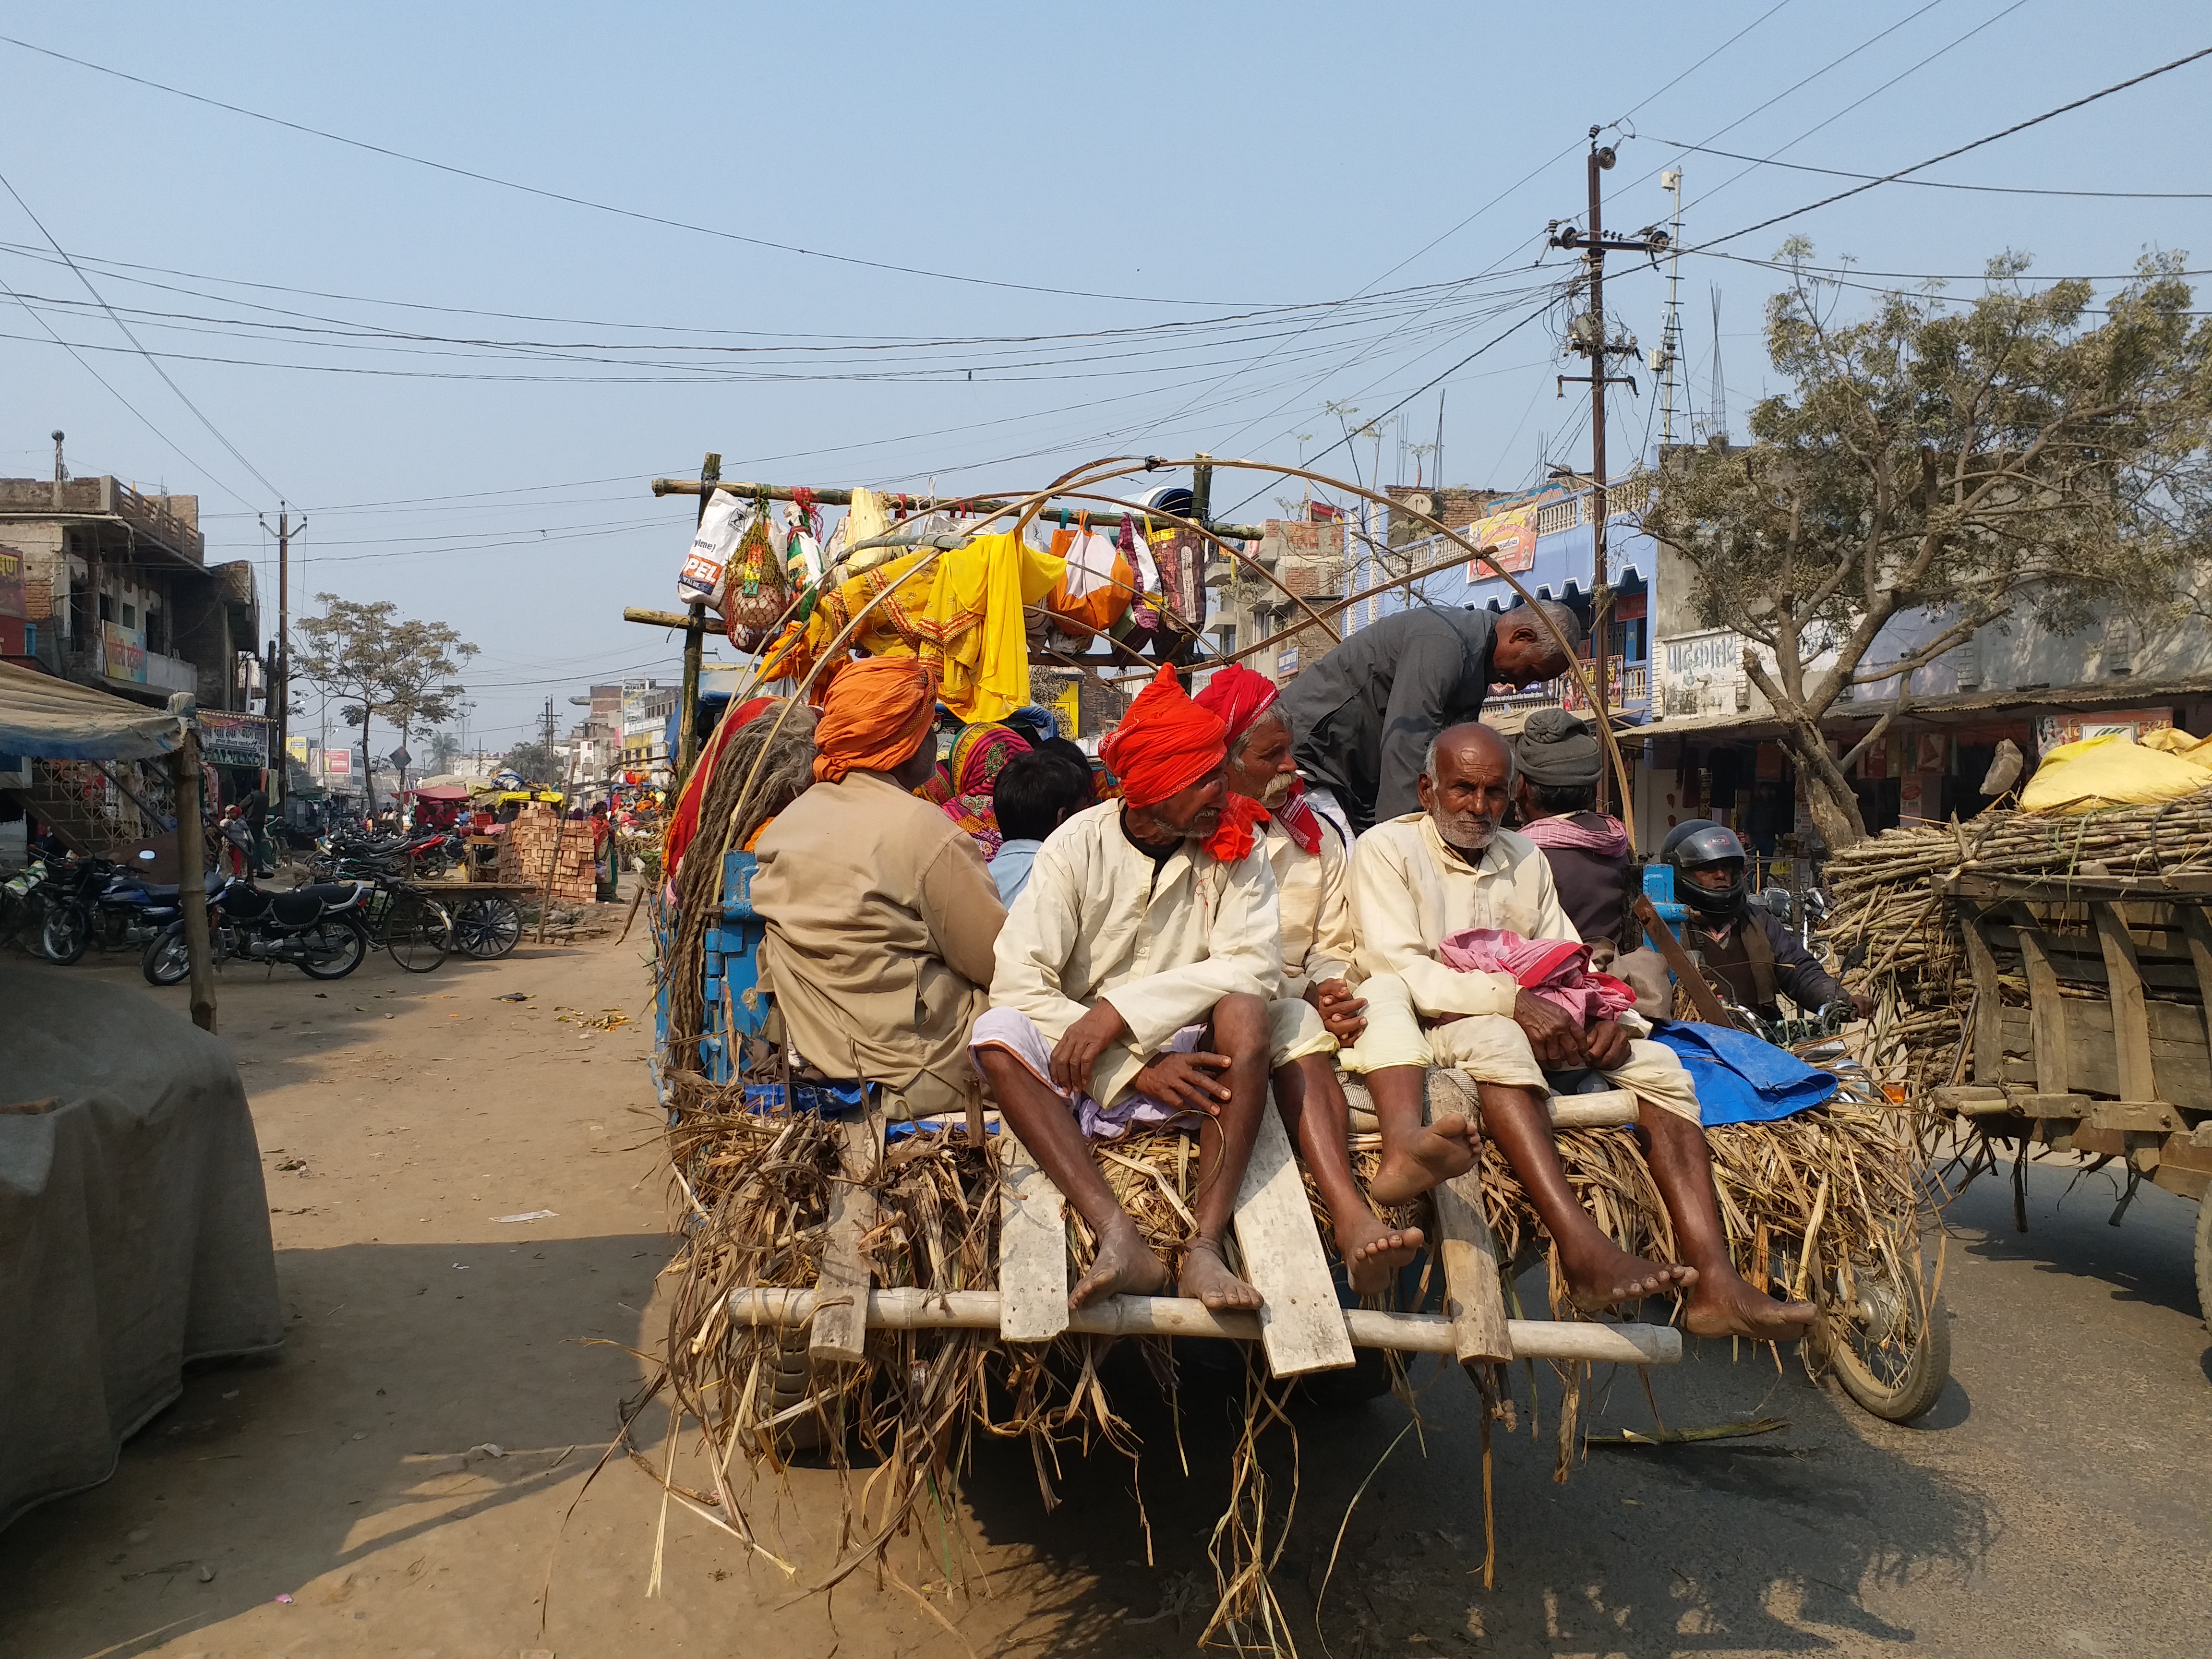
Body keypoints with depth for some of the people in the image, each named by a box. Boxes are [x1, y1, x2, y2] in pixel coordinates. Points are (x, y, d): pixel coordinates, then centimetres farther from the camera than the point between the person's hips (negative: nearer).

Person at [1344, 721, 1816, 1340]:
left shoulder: (1525, 858, 19)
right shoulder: (1387, 848, -1)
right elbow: (1394, 967, -15)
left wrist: (1604, 1015, -9)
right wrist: (1511, 999, -26)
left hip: (1529, 1025, 7)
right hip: (1433, 1028, -6)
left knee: (1656, 1066, -12)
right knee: (1496, 1039, -38)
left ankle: (1714, 1283, -24)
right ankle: (1583, 1250, -48)